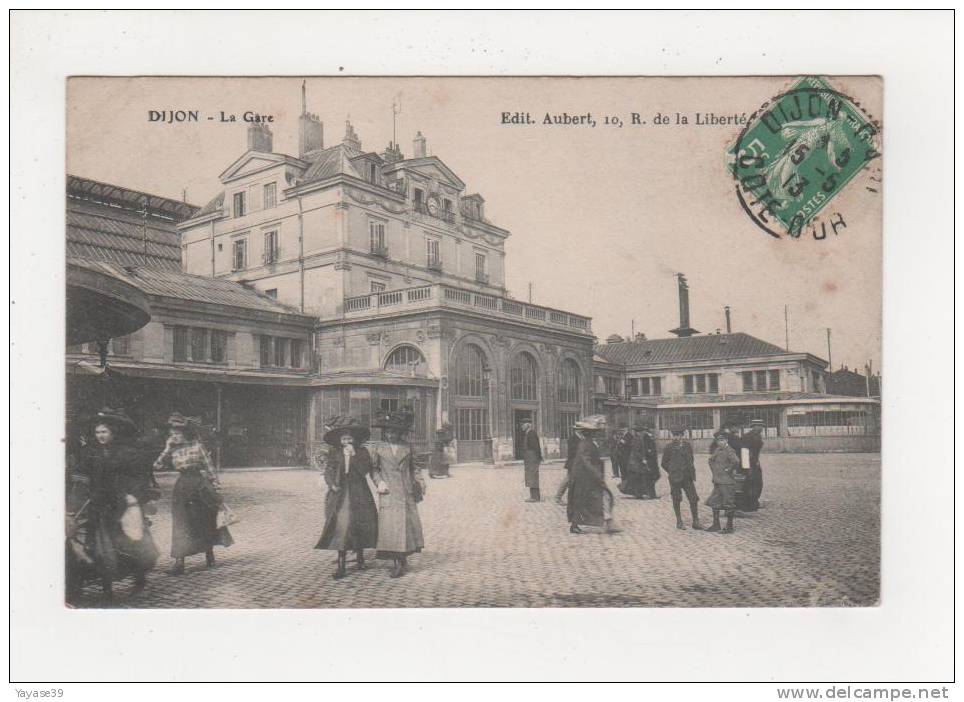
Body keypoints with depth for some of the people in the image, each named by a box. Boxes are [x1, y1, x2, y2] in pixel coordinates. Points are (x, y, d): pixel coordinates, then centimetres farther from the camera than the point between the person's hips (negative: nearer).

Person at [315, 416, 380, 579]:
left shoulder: (362, 452, 1)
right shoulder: (334, 453, 6)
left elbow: (365, 471, -12)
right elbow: (328, 471, 3)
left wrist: (353, 455, -17)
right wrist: (332, 484, -14)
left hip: (358, 494, 0)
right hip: (339, 494, 0)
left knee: (359, 526, 4)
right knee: (341, 526, -7)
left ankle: (360, 556, 29)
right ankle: (341, 565, -5)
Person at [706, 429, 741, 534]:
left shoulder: (729, 451, -13)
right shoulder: (717, 451, 12)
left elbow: (736, 462, -31)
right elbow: (711, 461, 27)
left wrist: (729, 469, -17)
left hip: (727, 482, -9)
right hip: (717, 482, 9)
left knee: (728, 505, -1)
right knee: (714, 502, 13)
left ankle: (729, 527, 7)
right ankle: (716, 525, 23)